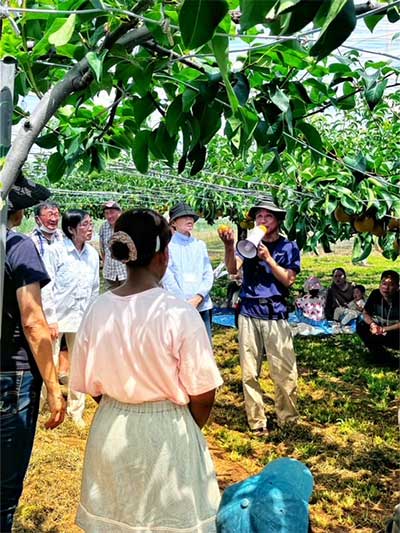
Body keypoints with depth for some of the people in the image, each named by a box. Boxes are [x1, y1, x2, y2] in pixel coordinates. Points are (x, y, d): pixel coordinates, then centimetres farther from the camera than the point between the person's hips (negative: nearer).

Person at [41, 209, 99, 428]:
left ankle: (76, 411, 26)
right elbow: (46, 287, -11)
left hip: (81, 318, 5)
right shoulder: (55, 251, -10)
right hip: (57, 317, -5)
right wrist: (50, 319, -13)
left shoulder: (92, 253, 4)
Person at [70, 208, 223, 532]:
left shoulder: (98, 310, -10)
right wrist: (188, 431, 6)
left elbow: (91, 385, 1)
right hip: (166, 434, -3)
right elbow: (202, 395, -14)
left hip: (110, 432, 4)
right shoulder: (180, 314, -21)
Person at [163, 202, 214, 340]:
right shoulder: (168, 245, 0)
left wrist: (197, 298, -8)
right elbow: (167, 278, -7)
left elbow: (208, 275, 8)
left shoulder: (200, 245, 14)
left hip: (202, 306, 5)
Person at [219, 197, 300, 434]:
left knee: (285, 372, -3)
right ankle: (256, 422, 16)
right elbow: (233, 269, -7)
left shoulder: (289, 247, 6)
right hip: (249, 314, 2)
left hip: (276, 315, -2)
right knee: (250, 372, 5)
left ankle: (288, 421, 14)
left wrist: (268, 258, -14)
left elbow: (288, 280, -4)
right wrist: (229, 246, -25)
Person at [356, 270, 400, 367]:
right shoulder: (375, 294, -9)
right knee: (361, 326, -12)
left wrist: (384, 329, -28)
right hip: (382, 331, 7)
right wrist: (373, 325, -19)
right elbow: (365, 313, 0)